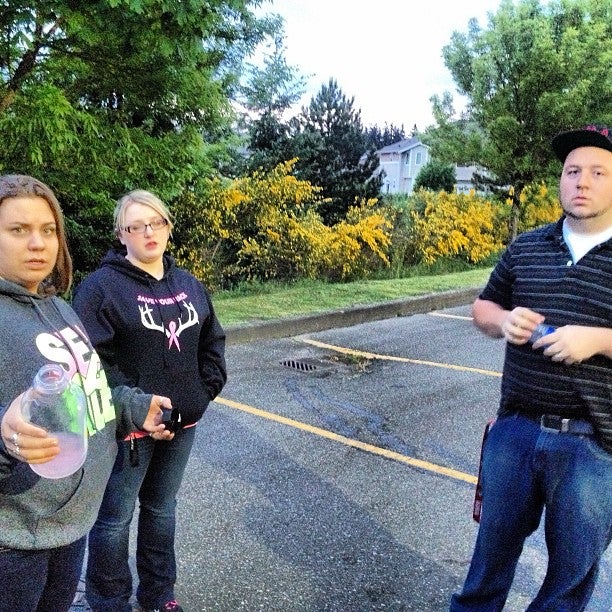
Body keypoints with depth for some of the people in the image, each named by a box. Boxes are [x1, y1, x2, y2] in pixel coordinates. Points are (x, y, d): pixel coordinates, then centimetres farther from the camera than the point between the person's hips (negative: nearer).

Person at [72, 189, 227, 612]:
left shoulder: (189, 285, 6)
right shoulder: (102, 286, -13)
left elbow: (212, 341, 14)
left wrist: (207, 388, 3)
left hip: (182, 422, 6)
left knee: (162, 509, 21)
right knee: (115, 519, 9)